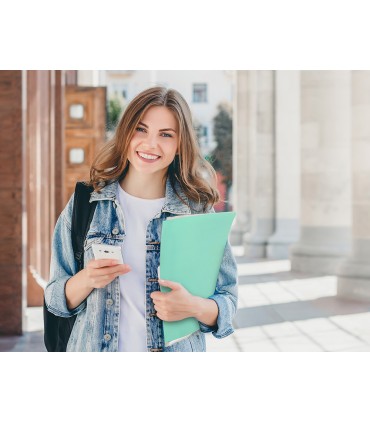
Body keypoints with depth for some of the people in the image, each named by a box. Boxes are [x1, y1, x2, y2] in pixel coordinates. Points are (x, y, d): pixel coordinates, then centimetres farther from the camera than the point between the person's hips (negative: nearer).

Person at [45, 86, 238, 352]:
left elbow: (228, 302, -4)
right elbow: (56, 299, -1)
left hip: (176, 350, -1)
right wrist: (87, 279, -20)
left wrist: (194, 307, -23)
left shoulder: (199, 212, -6)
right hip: (94, 349, 1)